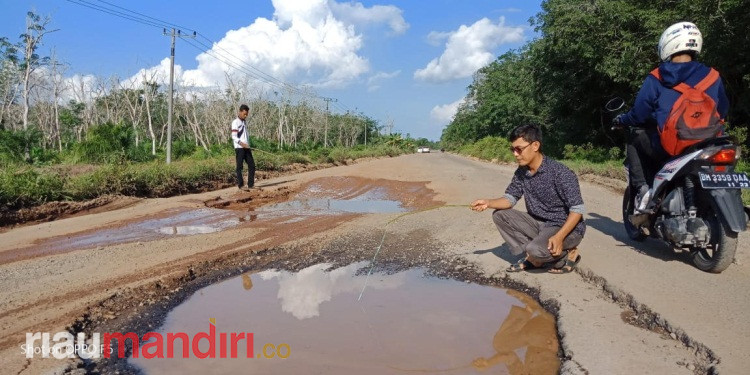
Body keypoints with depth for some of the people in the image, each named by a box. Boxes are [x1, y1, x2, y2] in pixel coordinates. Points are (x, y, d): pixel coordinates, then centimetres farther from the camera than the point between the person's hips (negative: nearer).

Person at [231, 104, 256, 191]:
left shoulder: (244, 122, 18)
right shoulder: (235, 122, -5)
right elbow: (234, 137, -12)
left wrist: (249, 146, 16)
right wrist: (241, 143, -26)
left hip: (246, 148, 8)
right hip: (239, 148, -8)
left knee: (252, 165, 4)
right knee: (239, 167, -2)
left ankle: (251, 184, 9)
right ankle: (240, 185, 2)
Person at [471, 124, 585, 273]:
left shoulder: (561, 173, -24)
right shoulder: (521, 172, -2)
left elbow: (577, 210, -23)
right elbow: (510, 198, 2)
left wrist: (559, 237, -33)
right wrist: (488, 203, -18)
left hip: (567, 228, -7)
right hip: (539, 223, 8)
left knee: (536, 250, -34)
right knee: (499, 215, -4)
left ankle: (567, 255, 0)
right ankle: (534, 256, -1)